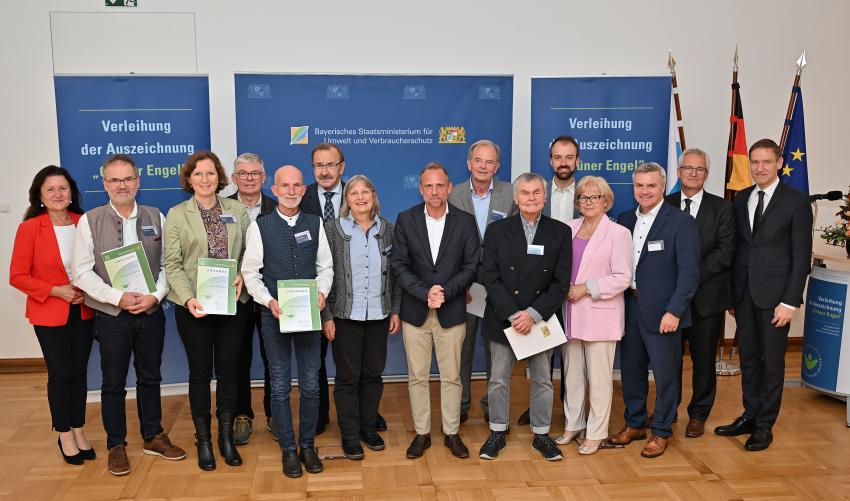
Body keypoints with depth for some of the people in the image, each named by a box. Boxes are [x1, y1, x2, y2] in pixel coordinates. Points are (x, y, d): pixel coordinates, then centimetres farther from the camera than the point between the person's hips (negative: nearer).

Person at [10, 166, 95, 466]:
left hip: (83, 311, 3)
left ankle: (79, 432, 25)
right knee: (59, 374, 5)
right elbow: (17, 276, -8)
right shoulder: (29, 228, -10)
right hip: (49, 314, -3)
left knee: (79, 372, 11)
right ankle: (64, 436, 22)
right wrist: (56, 291, -17)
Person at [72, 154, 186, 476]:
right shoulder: (89, 221, -3)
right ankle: (116, 445, 24)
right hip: (111, 315, -2)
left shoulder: (156, 218, 4)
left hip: (151, 313, 2)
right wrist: (119, 297, -17)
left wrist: (155, 296, -13)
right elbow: (83, 272, -7)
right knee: (113, 383, 9)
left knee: (150, 377, 14)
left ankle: (153, 437, 29)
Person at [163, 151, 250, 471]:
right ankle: (203, 440, 22)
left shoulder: (237, 210, 5)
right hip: (193, 306, -1)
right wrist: (188, 298, -17)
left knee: (229, 370, 8)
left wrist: (242, 277, -12)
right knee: (200, 372, 8)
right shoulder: (177, 215, 0)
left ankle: (226, 436, 24)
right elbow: (172, 264, -4)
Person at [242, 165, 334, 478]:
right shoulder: (260, 227, -3)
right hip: (274, 314, -2)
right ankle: (288, 449, 22)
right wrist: (269, 301, -15)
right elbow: (250, 272, -2)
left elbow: (325, 267, 8)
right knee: (280, 386, 7)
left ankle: (307, 445, 25)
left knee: (310, 384, 8)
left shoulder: (315, 224, 4)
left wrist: (322, 293, -9)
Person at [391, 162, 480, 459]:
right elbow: (399, 264, -5)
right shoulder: (406, 220, -1)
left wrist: (445, 291, -17)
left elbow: (472, 266, -4)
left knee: (451, 376, 9)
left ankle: (451, 432, 24)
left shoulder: (465, 222, -1)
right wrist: (425, 293, -17)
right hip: (415, 312, 1)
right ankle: (422, 433, 23)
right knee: (417, 377, 9)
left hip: (451, 312, 0)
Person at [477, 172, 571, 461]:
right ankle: (498, 433, 26)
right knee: (498, 379, 9)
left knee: (542, 380, 11)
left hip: (541, 320, 0)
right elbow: (490, 278, -6)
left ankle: (541, 434, 28)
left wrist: (534, 314, -15)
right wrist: (513, 314, -15)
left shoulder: (560, 232, -1)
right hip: (503, 318, 0)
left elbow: (561, 283, -5)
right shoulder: (497, 231, -1)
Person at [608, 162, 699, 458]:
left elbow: (689, 272, -13)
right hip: (629, 307, 5)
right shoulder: (625, 220, 8)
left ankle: (661, 432, 23)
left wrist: (674, 311, -17)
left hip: (661, 311, -5)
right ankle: (634, 424, 32)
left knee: (665, 373, 6)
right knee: (631, 369, 15)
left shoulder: (681, 223, -9)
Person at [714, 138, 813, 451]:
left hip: (774, 295, -4)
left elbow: (801, 255, -7)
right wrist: (731, 292, 8)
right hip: (743, 293, 5)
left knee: (772, 361, 5)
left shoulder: (796, 201, -5)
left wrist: (790, 302, -13)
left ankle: (765, 425, 17)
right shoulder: (741, 199, 9)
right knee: (748, 358, 13)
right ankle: (750, 416, 26)